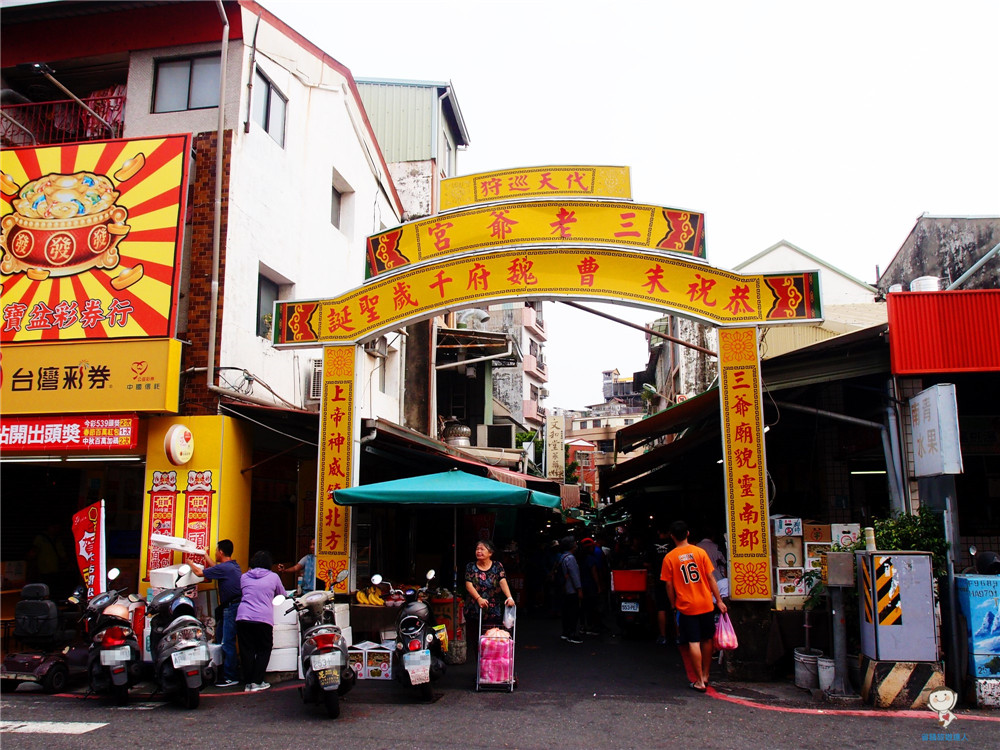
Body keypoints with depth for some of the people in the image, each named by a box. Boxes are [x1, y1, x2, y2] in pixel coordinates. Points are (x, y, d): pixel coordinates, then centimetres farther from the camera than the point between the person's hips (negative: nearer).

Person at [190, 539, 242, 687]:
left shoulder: (223, 568, -16)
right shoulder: (234, 565, 13)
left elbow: (199, 572, -8)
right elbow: (216, 567, 32)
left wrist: (190, 563, 11)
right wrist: (205, 555, 44)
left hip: (231, 607, -10)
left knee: (227, 643, -5)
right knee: (221, 638, 17)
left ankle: (231, 677, -1)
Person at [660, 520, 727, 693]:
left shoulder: (669, 558, -6)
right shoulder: (700, 552, -3)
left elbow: (669, 585, -4)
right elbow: (711, 578, -1)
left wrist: (674, 605, 9)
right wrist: (719, 600, 5)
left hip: (686, 606, -2)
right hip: (706, 604, 2)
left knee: (693, 643, 2)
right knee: (707, 640, 16)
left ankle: (700, 681, 3)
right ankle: (705, 675, 27)